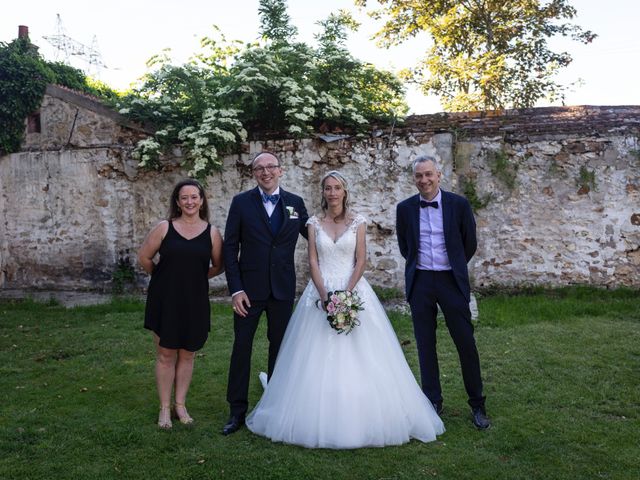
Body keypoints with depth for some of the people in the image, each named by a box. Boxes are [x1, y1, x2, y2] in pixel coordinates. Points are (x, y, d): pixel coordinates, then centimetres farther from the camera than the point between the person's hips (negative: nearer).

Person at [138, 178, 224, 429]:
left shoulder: (212, 233, -2)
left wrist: (195, 277, 8)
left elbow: (218, 266, 9)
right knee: (165, 354, 6)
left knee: (187, 355, 11)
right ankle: (165, 408, 18)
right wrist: (162, 277, 12)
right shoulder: (164, 228, -4)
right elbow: (144, 257, 5)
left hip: (194, 302, 1)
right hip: (164, 300, -1)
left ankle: (180, 405, 25)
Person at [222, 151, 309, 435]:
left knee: (279, 345, 13)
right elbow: (230, 247, -3)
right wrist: (235, 289, -10)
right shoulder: (241, 202, -2)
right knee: (242, 346, 3)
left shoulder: (295, 203, 4)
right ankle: (237, 411, 17)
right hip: (250, 287, -2)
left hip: (283, 288, 2)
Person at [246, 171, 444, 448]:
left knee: (359, 357, -1)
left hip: (353, 290, -1)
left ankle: (359, 420, 13)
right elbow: (313, 261, 0)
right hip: (321, 291, 1)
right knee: (318, 357, 1)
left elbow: (361, 260, -2)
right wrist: (325, 295, -12)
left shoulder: (357, 222, 3)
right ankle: (321, 421, 14)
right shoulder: (314, 223, 5)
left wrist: (346, 293, -14)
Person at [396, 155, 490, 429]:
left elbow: (469, 243, 8)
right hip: (420, 283, 2)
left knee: (466, 343, 2)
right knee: (425, 345, 7)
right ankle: (433, 402, 21)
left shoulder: (458, 204, -3)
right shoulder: (405, 208, 2)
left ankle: (477, 404, 16)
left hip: (451, 281, -1)